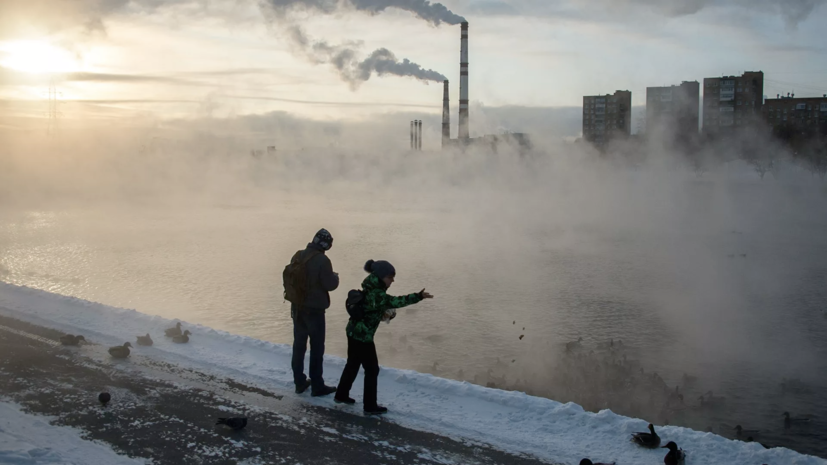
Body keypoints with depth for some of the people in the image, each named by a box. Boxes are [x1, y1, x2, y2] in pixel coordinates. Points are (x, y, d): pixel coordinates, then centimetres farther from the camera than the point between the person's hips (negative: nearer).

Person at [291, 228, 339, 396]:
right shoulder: (322, 260, -19)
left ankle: (300, 382, 24)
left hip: (297, 307, 7)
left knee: (299, 345, 15)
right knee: (317, 348, 3)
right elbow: (330, 285, -16)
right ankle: (317, 386, 9)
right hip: (314, 309, -7)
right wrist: (335, 276, 4)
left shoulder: (298, 256, 2)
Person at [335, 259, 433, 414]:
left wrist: (389, 313, -6)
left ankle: (341, 395, 37)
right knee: (372, 370, 2)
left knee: (353, 364, 23)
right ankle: (370, 406, 10)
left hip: (354, 333, 10)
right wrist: (418, 296, -41)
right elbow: (395, 301, -37)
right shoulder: (375, 294, -26)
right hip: (362, 336, -10)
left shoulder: (373, 290, 6)